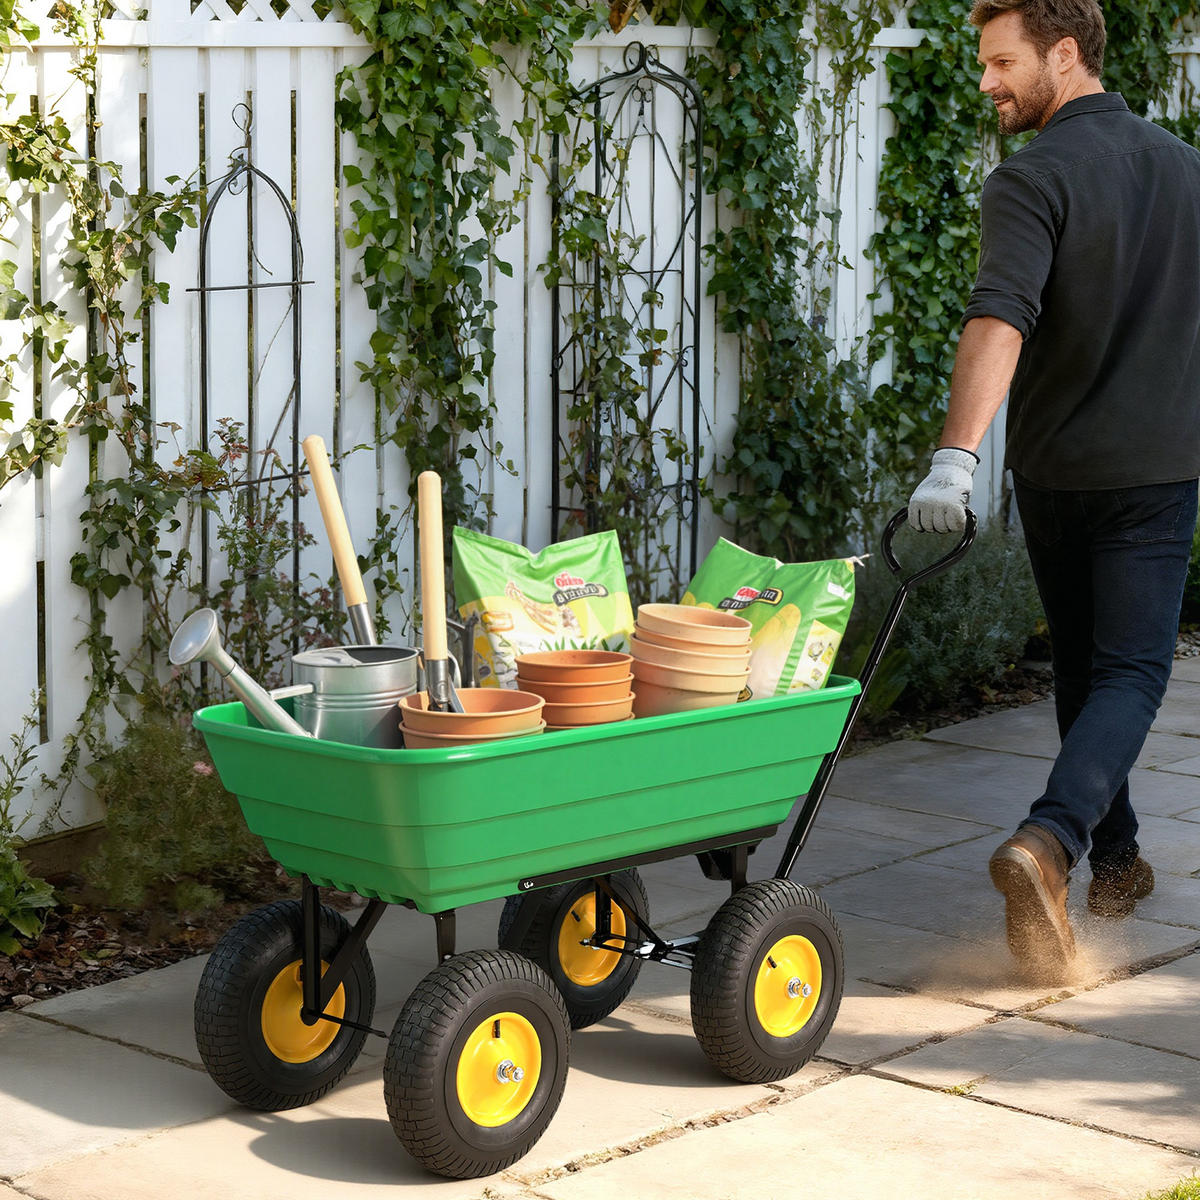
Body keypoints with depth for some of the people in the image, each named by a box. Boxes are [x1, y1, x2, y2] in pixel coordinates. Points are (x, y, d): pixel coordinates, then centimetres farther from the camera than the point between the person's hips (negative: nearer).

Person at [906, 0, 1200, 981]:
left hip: (1055, 467, -2)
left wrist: (956, 458, -37)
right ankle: (1049, 841, -23)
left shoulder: (1033, 180, -13)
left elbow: (1000, 320, -29)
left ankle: (1116, 861, 25)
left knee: (1082, 668, 15)